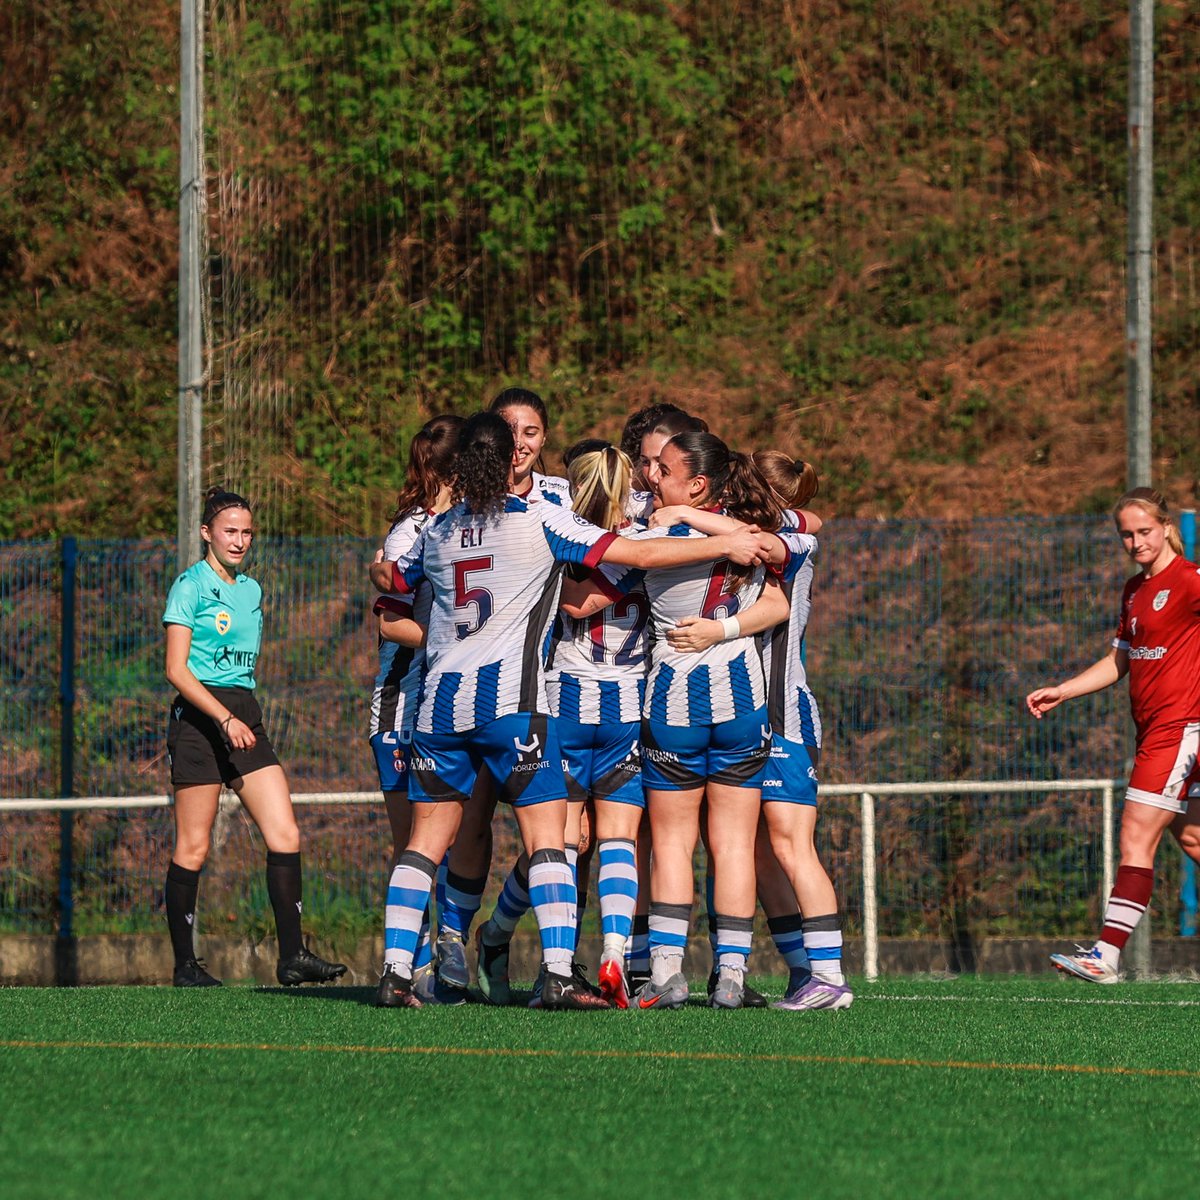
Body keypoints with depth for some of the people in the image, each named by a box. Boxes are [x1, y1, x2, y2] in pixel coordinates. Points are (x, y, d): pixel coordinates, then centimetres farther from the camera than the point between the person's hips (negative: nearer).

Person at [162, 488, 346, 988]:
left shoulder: (251, 590, 16)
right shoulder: (191, 586, -5)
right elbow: (176, 670, -12)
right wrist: (225, 719, -21)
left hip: (245, 716, 7)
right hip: (198, 718, -7)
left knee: (285, 836, -6)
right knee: (193, 848, -2)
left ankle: (292, 956, -5)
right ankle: (185, 964, 6)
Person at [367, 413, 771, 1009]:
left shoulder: (438, 530, 12)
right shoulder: (539, 519, -2)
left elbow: (389, 578, 31)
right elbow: (638, 553, -5)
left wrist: (378, 568, 55)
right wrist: (727, 545, 1)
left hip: (439, 702, 5)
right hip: (511, 702, -5)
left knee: (427, 838, 10)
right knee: (545, 834, -4)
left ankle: (397, 970, 4)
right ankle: (558, 974, -15)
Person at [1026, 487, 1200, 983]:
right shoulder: (1134, 590, 15)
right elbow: (1118, 661, 24)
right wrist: (1059, 692, 18)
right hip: (1154, 729, 9)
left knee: (1136, 838, -11)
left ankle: (1107, 954, -12)